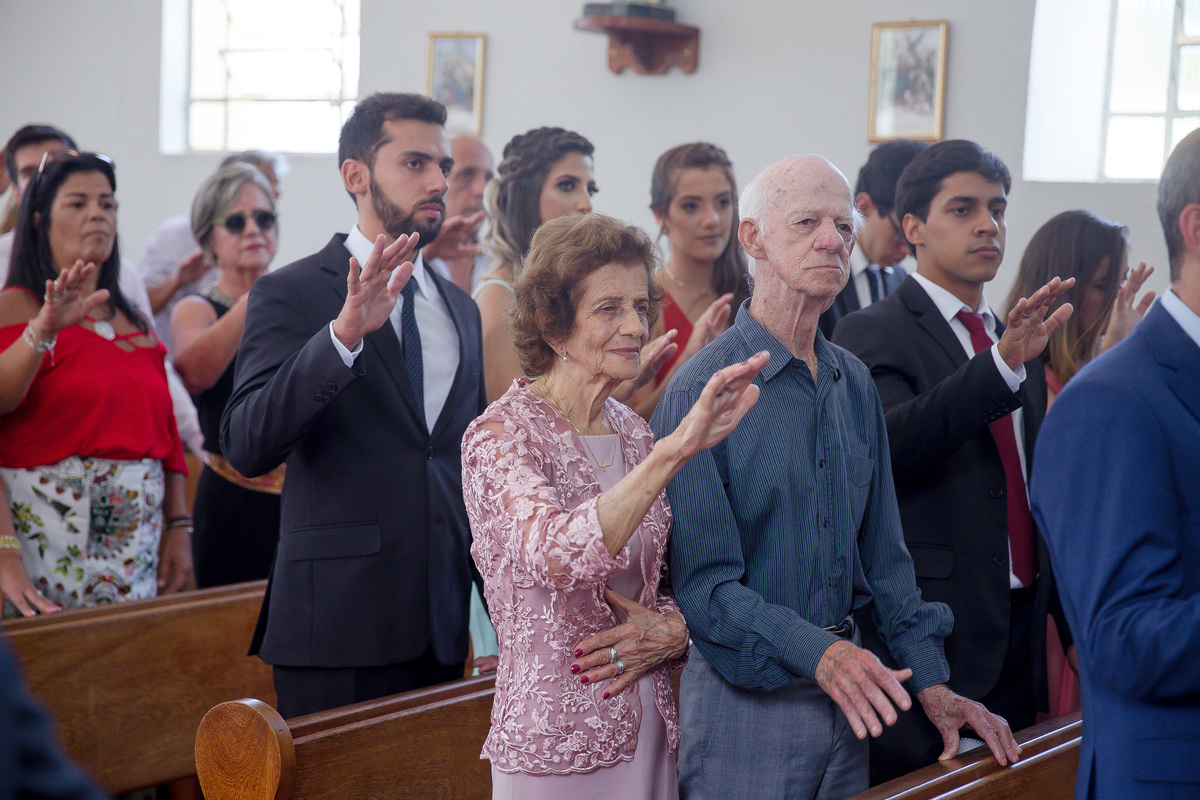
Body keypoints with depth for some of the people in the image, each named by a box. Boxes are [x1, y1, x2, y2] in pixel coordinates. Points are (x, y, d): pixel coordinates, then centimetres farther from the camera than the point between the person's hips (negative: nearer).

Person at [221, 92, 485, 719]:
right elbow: (246, 448, -19)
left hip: (443, 622, 6)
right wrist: (344, 333, -30)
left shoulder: (461, 309, 15)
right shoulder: (291, 294, -5)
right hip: (338, 624, -6)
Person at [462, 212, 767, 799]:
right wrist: (674, 450, -41)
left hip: (649, 733, 6)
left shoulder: (632, 431, 7)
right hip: (554, 744, -6)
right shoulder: (502, 434, -14)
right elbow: (556, 555, -33)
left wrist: (672, 628, -5)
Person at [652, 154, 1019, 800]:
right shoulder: (700, 390, -14)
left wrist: (932, 684, 8)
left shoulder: (855, 383, 8)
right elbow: (704, 583, -17)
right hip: (744, 693, -6)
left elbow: (881, 548, 13)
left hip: (844, 696, 6)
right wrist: (815, 650, -29)